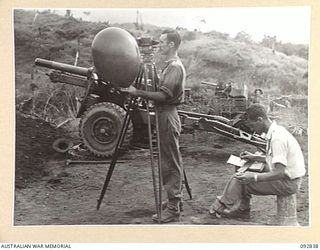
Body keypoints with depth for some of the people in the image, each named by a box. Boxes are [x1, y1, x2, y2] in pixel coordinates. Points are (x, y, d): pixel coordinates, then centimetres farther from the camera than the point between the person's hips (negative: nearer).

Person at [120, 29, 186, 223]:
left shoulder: (175, 67, -15)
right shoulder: (171, 65, 17)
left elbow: (164, 95, -25)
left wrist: (138, 93, -23)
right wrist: (140, 92, 17)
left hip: (168, 116, -11)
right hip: (166, 115, 11)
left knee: (171, 163, -6)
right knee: (172, 161, 15)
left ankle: (173, 209, -1)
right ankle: (175, 201, 24)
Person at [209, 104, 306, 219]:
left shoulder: (277, 138, -25)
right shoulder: (276, 131, 6)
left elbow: (280, 172, -29)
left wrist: (254, 178, -32)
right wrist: (254, 157, 9)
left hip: (287, 182, -10)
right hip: (287, 176, 10)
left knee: (240, 180, -11)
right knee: (244, 171, 10)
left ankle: (222, 206, 10)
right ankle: (241, 209, 10)